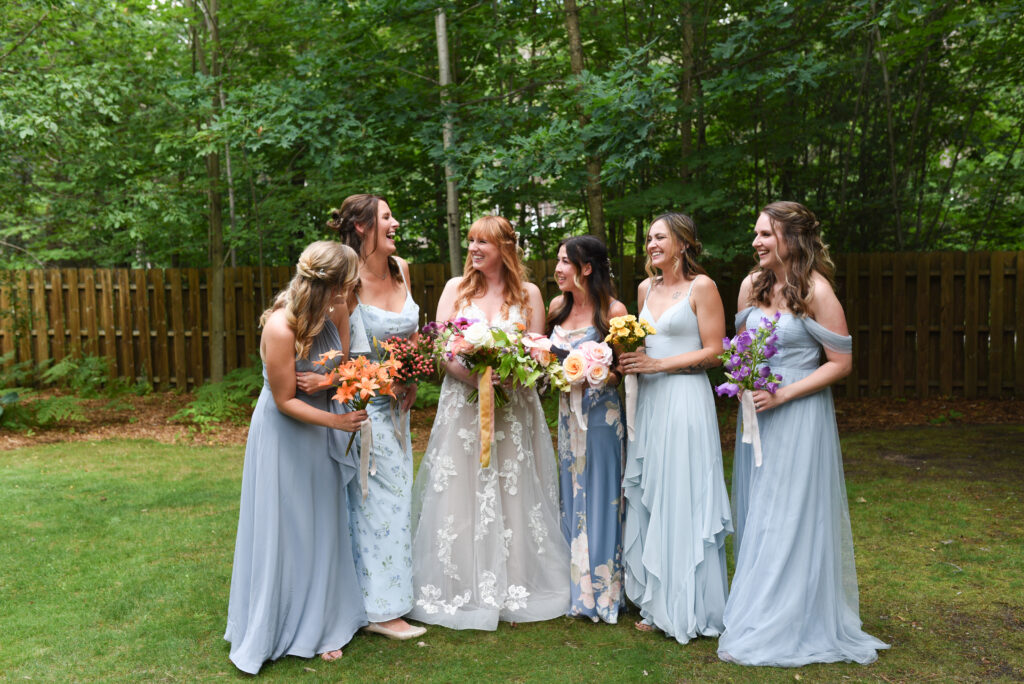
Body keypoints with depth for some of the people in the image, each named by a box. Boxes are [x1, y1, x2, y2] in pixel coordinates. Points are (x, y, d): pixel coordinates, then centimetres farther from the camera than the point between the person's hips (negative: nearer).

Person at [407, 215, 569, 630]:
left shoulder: (528, 293, 5)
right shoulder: (456, 288, 5)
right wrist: (473, 374, -16)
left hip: (513, 406, 0)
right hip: (463, 405, 0)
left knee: (512, 497, 5)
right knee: (463, 497, 2)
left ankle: (512, 590, 18)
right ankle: (464, 590, 14)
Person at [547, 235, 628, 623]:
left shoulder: (613, 311, -12)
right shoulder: (558, 306, 7)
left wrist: (602, 376, -25)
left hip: (602, 413, -6)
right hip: (568, 412, 6)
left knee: (600, 496, 3)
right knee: (572, 495, 14)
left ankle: (603, 592, 19)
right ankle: (578, 588, 29)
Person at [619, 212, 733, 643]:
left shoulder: (701, 286, -4)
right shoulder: (645, 288, 15)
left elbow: (713, 352, -8)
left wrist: (656, 364, -14)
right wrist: (630, 358, 2)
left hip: (685, 398, -7)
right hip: (648, 400, 7)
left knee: (682, 500, -3)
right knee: (647, 499, 8)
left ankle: (690, 608, 11)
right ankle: (657, 604, 20)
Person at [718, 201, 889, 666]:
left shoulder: (816, 291, -14)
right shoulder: (752, 284, 5)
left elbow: (841, 363, -12)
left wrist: (782, 395, -18)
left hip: (799, 414, -6)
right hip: (757, 413, 6)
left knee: (789, 518, 1)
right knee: (755, 516, 12)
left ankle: (785, 628, 14)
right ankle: (757, 611, 27)